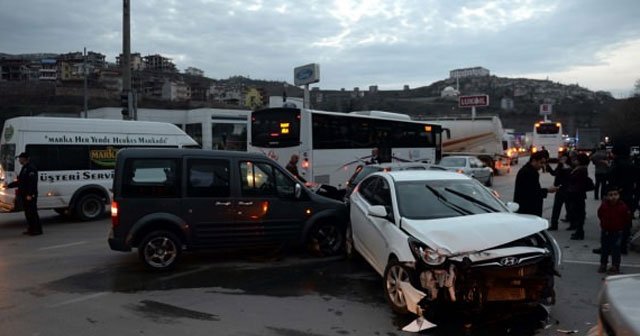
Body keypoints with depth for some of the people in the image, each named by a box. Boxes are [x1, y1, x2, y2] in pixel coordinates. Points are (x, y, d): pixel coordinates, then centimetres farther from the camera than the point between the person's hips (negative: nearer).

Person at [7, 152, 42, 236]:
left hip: (30, 195, -10)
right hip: (25, 195, 10)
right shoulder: (24, 168, 18)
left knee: (32, 212, -7)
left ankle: (37, 230, -3)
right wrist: (9, 185, 25)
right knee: (28, 212, 13)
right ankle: (30, 229, 21)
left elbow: (32, 182, -23)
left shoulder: (31, 168, -15)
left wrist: (29, 194, -27)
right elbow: (20, 182, 26)